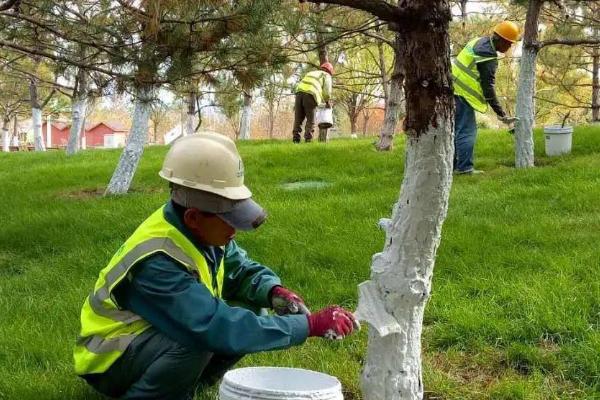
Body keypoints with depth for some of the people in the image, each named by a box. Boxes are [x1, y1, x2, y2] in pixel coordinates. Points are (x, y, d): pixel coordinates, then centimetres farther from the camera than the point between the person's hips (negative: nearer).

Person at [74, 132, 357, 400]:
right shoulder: (158, 263, -34)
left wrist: (274, 291, -16)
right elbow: (219, 327, -40)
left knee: (252, 315, -6)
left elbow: (239, 267, 7)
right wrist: (309, 325, -37)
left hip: (157, 337, 8)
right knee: (196, 341, -36)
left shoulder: (201, 231, -10)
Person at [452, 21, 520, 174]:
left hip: (453, 89, 10)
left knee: (457, 129, 14)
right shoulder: (488, 55, -18)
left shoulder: (480, 41, 12)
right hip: (461, 93, -10)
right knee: (467, 131, -8)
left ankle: (452, 166, 19)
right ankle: (464, 167, -8)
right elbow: (488, 87, -20)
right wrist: (500, 113, -19)